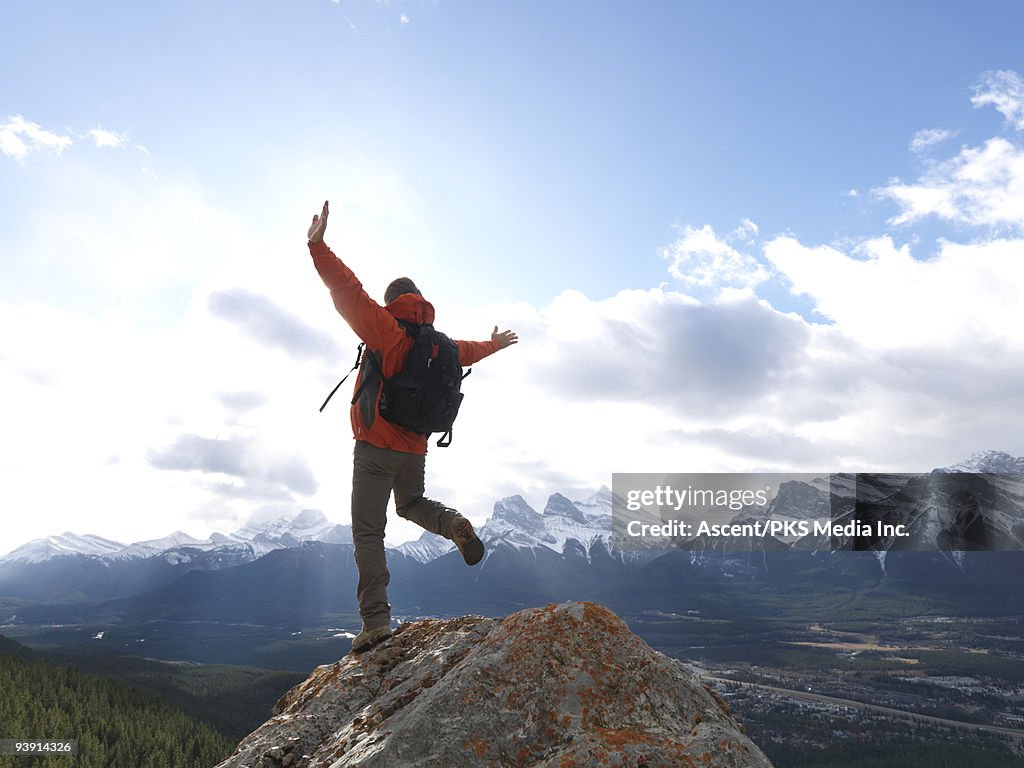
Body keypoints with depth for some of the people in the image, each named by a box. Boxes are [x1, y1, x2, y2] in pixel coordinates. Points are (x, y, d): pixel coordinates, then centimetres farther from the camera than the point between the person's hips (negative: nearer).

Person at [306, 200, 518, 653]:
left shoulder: (386, 330, -5)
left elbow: (349, 293, -14)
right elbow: (469, 351, 31)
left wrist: (318, 247, -12)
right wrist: (495, 345, 52)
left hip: (376, 448, -6)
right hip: (416, 450, 6)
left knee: (368, 532, -2)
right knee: (411, 503, 31)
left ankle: (376, 620, -8)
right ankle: (452, 523, 1)